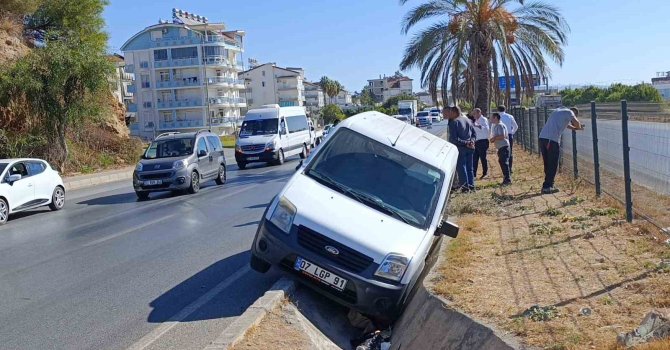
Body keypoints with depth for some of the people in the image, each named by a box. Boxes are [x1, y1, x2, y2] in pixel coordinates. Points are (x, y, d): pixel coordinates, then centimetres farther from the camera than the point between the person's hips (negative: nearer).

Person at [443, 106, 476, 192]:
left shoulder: (453, 122, -11)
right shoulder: (467, 120, 11)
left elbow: (454, 139, -18)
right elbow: (474, 133, 13)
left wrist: (465, 143, -13)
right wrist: (471, 141, -2)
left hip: (460, 148, -7)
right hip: (469, 148, 7)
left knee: (461, 167, 1)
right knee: (469, 167, 15)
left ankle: (465, 186, 0)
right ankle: (471, 185, 18)